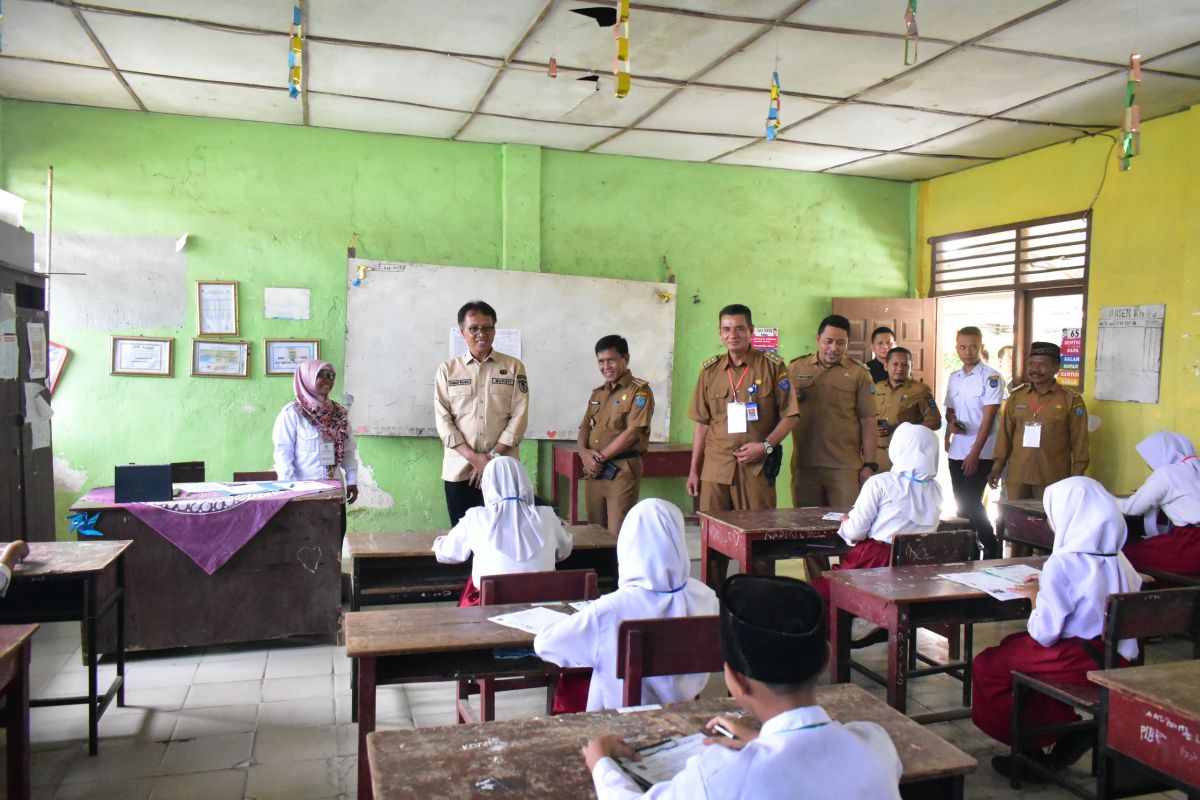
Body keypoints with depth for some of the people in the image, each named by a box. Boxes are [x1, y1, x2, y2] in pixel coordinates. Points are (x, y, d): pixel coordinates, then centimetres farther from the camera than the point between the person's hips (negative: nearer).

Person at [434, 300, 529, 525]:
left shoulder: (514, 367, 5)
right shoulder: (447, 370, 6)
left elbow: (519, 417, 0)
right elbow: (443, 420, 0)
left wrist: (493, 456, -10)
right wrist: (474, 458, -11)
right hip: (459, 469, 1)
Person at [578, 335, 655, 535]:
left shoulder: (639, 391, -6)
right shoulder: (597, 393, 18)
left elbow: (632, 433, -14)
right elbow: (584, 428, 16)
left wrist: (600, 457, -11)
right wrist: (584, 454, -5)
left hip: (622, 471, -7)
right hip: (594, 471, 7)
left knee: (618, 534, -6)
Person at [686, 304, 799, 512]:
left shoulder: (772, 366, 1)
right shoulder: (709, 370, 10)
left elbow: (790, 416, 3)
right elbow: (702, 423, 13)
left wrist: (766, 446, -11)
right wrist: (694, 470, 11)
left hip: (757, 467, -2)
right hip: (715, 466, 2)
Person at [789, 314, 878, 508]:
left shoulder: (858, 373, 4)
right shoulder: (795, 368, 8)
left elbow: (868, 422, 3)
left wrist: (869, 465, -1)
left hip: (845, 466, -2)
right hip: (804, 465, 2)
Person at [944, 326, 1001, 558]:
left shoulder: (991, 378, -8)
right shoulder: (954, 377, 11)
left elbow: (988, 418, -13)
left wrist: (975, 453, -17)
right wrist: (950, 424, -4)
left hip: (979, 454, -6)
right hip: (956, 452, 6)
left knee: (971, 503, -8)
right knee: (961, 503, 9)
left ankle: (991, 548, 8)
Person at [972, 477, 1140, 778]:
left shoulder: (1063, 563, -22)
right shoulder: (1118, 559, 1)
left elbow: (1044, 634, -19)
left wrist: (1035, 596, -2)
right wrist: (1047, 589, 12)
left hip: (1079, 662, -8)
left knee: (987, 665, 7)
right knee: (1012, 644, 25)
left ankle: (1031, 747, 18)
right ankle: (1063, 727, 22)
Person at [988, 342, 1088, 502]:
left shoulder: (1071, 400, -1)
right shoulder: (1016, 396, 9)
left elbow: (1079, 441, 0)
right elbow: (1005, 433, 11)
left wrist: (1076, 477, -2)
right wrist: (998, 466, 7)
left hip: (1052, 481, -3)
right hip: (1016, 477, 3)